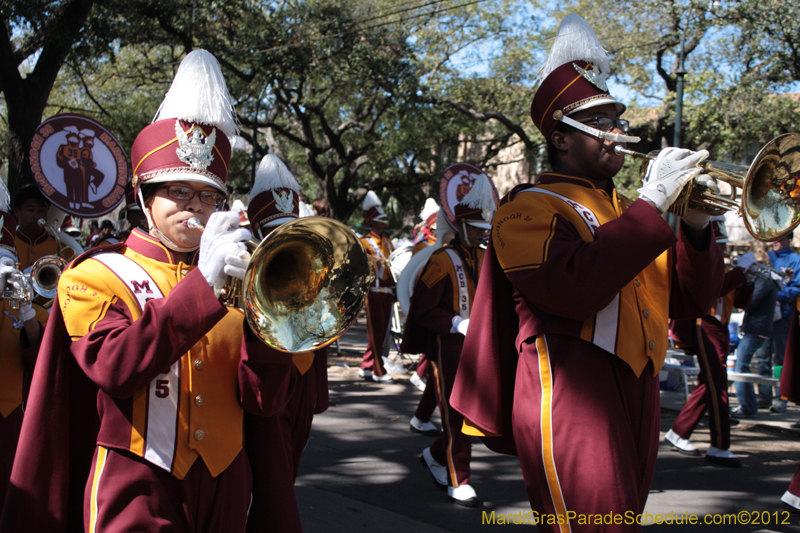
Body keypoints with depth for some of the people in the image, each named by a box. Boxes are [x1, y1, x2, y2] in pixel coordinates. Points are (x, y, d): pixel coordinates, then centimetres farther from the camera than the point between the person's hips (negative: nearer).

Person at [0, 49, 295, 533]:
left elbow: (267, 401, -1)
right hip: (136, 492, -4)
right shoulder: (94, 275, 0)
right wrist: (201, 284, -25)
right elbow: (114, 366, -20)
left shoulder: (234, 279, 8)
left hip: (223, 485, 4)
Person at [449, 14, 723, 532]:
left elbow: (691, 302, 17)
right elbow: (575, 287, -22)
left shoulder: (628, 211, 22)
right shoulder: (529, 208, -2)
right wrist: (652, 205, -17)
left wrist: (696, 226, -1)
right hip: (570, 403, -8)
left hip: (638, 398, 8)